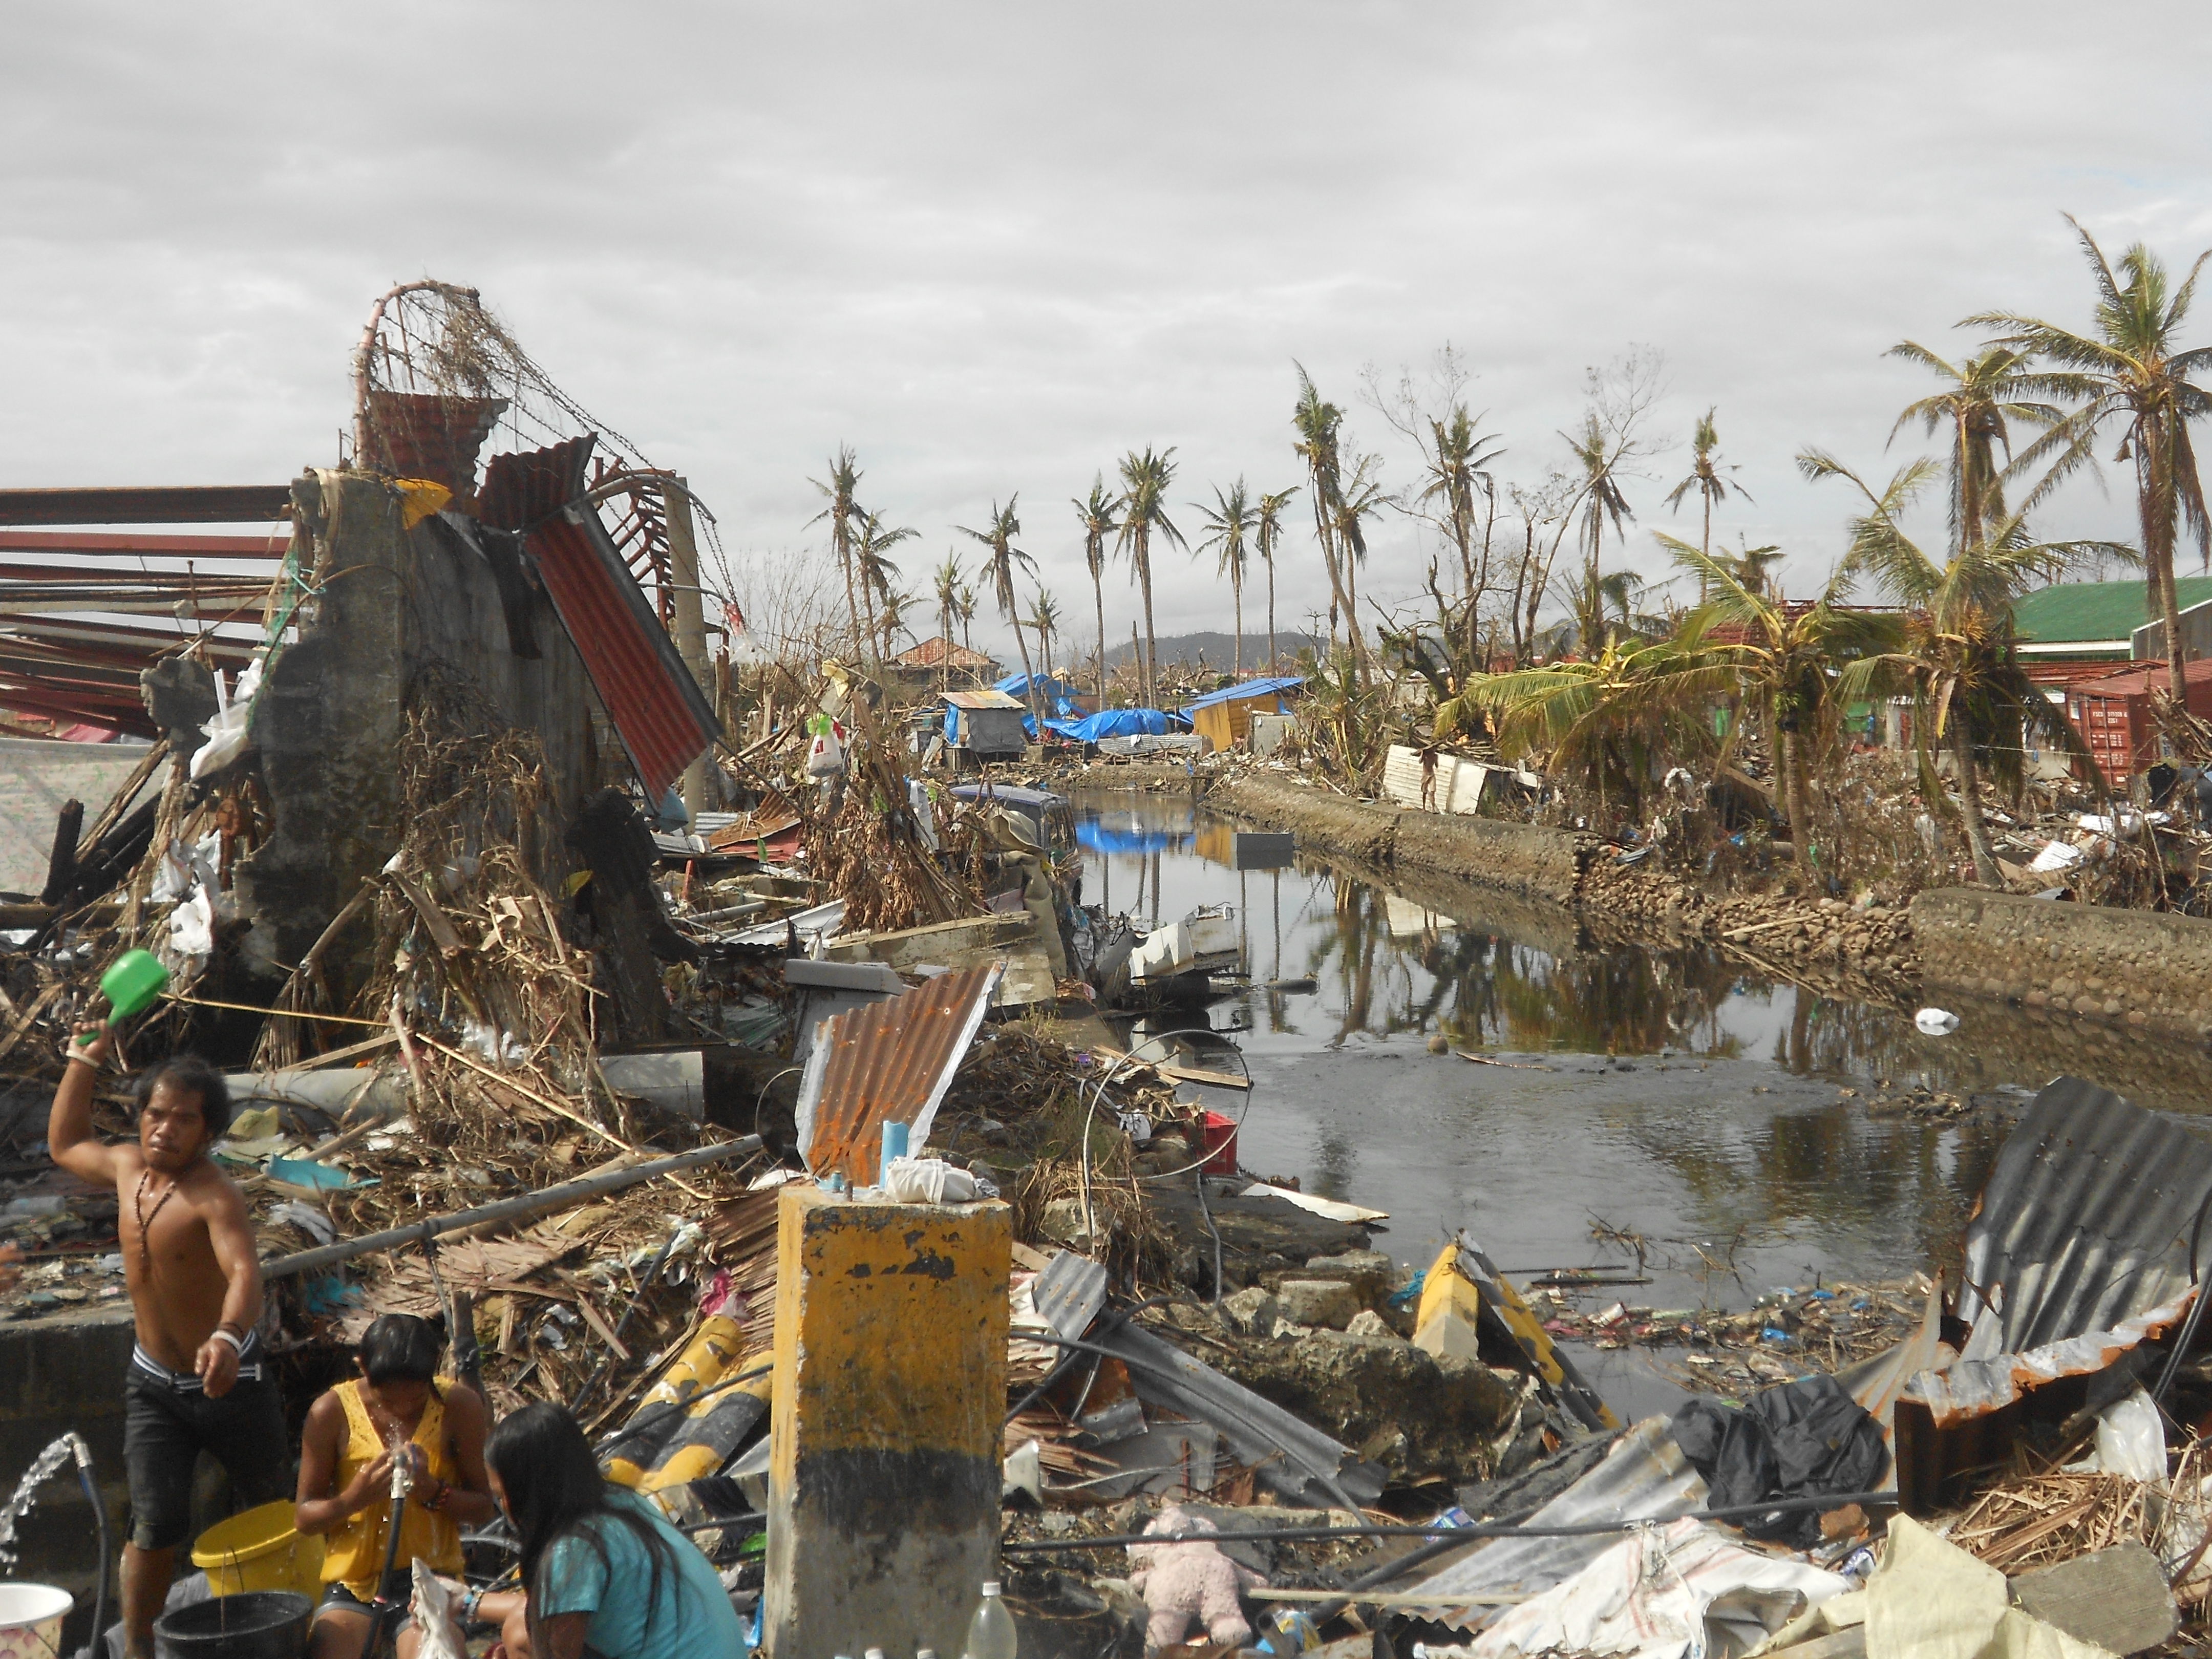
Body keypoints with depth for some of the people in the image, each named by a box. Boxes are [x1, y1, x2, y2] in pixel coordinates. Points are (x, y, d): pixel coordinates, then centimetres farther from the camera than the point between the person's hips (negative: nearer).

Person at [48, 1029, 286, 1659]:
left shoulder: (213, 1194, -24)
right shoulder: (128, 1166, -2)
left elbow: (244, 1273, -43)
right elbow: (65, 1144, 22)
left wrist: (227, 1338, -63)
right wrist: (83, 1062, 14)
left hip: (228, 1380, -4)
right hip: (153, 1385, 5)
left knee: (271, 1511, 14)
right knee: (155, 1525, -7)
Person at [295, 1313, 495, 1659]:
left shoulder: (458, 1406, -4)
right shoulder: (332, 1411, -5)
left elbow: (484, 1509, 1)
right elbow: (304, 1516, 0)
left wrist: (432, 1491, -19)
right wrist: (353, 1498, -20)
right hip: (353, 1582, 1)